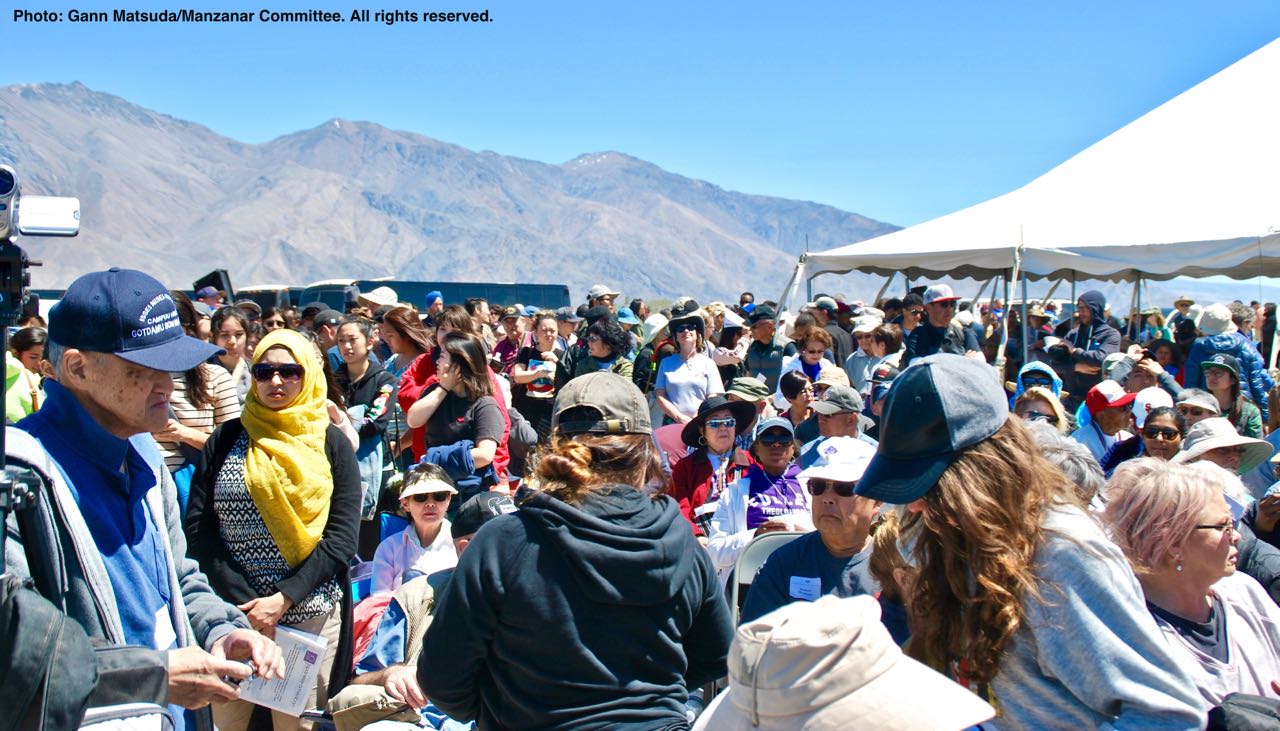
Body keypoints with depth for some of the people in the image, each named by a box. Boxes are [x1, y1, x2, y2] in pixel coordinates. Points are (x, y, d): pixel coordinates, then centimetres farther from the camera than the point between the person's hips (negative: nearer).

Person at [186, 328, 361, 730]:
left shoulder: (331, 442, 2)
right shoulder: (226, 439, 5)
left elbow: (342, 538, -3)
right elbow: (197, 526, 0)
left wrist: (284, 599, -13)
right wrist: (244, 601, -11)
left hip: (310, 612, -1)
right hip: (232, 609, 1)